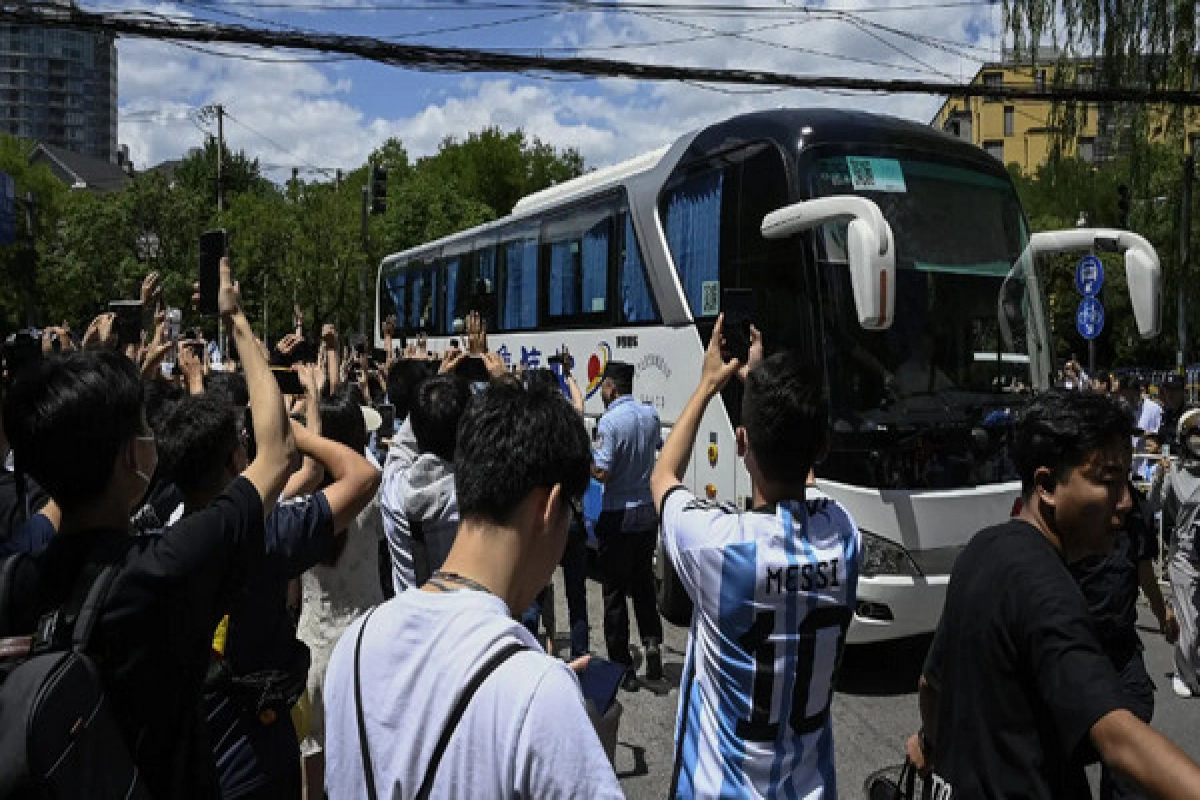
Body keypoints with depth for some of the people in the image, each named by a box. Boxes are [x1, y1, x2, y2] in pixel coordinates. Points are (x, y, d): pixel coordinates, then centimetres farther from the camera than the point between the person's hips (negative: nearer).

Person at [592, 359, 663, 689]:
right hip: (648, 513, 6)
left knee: (615, 593, 4)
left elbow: (602, 473, -23)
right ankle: (652, 641, 5)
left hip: (618, 517, -6)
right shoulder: (649, 414, 2)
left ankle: (623, 668, 10)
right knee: (644, 584, 21)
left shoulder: (609, 421, -18)